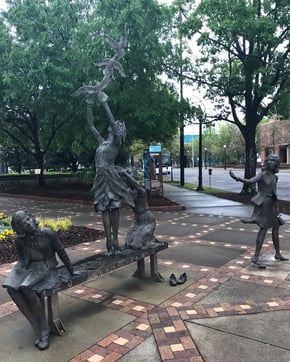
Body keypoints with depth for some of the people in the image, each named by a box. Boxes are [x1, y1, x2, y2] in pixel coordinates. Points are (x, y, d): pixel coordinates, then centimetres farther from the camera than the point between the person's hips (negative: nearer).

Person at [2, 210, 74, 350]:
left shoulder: (47, 233, -14)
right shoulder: (19, 239, -2)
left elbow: (61, 252, -3)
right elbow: (21, 257, 14)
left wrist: (71, 270, 4)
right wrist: (19, 270, -4)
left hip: (46, 268, -4)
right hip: (28, 268, 5)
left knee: (26, 289, -32)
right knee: (11, 288, -25)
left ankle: (43, 328, -13)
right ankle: (39, 328, -17)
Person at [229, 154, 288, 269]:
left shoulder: (274, 177, 13)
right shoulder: (262, 174, -11)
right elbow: (249, 181, -28)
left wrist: (276, 208, 20)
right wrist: (236, 178, -45)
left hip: (270, 204, 8)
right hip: (263, 203, -8)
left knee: (276, 227, 15)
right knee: (263, 229, -13)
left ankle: (278, 254, 30)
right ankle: (256, 257, -10)